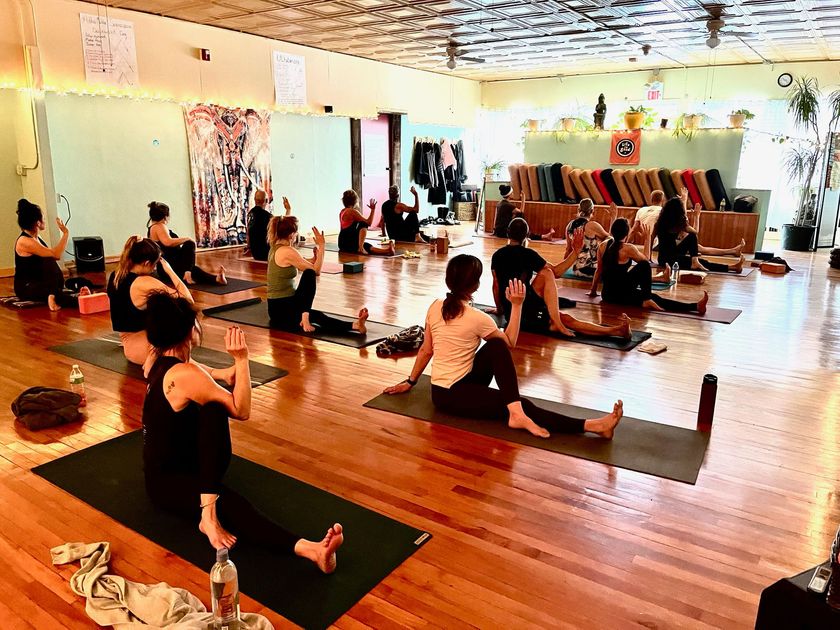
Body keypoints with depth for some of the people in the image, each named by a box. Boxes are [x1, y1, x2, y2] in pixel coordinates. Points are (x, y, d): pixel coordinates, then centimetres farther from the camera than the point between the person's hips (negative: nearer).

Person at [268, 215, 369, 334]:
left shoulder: (275, 249, 11)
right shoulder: (287, 252, -18)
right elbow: (316, 271, -14)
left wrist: (314, 259, 8)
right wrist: (321, 246, -9)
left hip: (275, 309, 10)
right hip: (285, 311, -10)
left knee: (318, 316, 7)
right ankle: (305, 317, -18)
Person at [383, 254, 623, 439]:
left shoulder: (435, 307, 1)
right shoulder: (477, 318, -16)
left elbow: (425, 351, 8)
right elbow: (510, 342, 0)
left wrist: (410, 382, 20)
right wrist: (517, 305, -4)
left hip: (440, 388, 7)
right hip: (451, 396, -7)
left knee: (495, 347, -1)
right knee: (520, 406, -12)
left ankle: (516, 413, -9)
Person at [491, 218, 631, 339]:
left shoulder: (497, 255, 14)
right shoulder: (526, 254, -3)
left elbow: (496, 285, 18)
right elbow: (556, 272, -4)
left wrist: (499, 309, 32)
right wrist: (575, 251, 1)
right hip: (525, 308, -6)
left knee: (567, 319, -1)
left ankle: (617, 330, -12)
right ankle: (557, 323, -18)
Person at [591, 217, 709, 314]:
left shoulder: (603, 245, 5)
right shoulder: (628, 248, -12)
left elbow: (599, 270, 13)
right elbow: (646, 260, 6)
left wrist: (593, 291, 23)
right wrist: (647, 238, 12)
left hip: (607, 295, 7)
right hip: (620, 295, -7)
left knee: (653, 297, 11)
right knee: (644, 266, -1)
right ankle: (647, 300, 4)